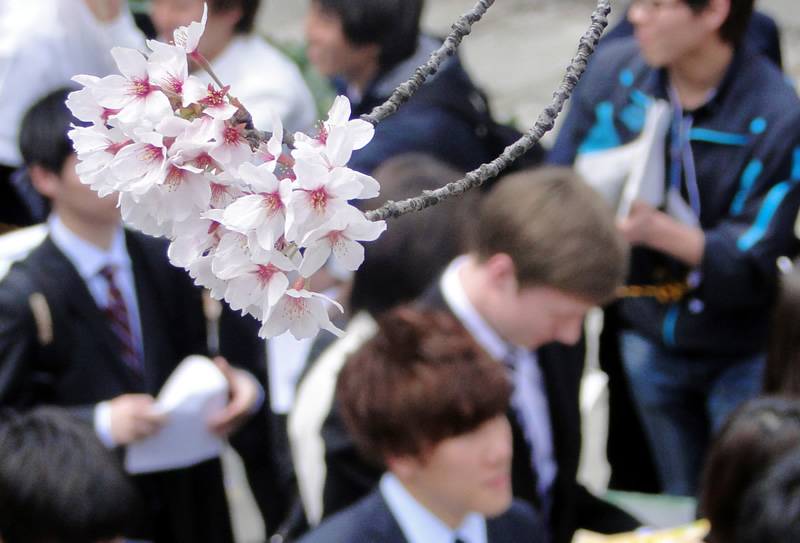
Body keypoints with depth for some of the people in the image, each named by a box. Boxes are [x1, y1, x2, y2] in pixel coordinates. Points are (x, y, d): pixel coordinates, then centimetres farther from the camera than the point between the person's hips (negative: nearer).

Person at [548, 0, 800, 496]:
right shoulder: (613, 71, -9)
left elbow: (754, 268, -23)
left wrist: (658, 230, -38)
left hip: (742, 356, -4)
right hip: (650, 338, 4)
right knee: (680, 506, 18)